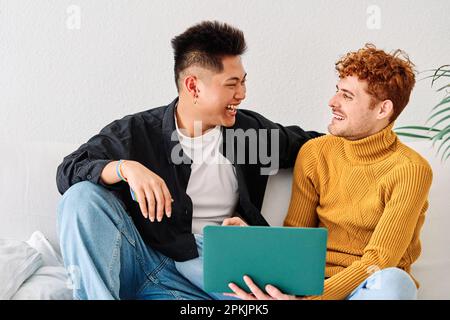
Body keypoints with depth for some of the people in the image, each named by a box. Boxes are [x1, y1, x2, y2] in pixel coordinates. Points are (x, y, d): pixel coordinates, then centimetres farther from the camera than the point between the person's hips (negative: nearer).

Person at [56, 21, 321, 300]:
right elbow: (68, 171, -7)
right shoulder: (136, 132, 0)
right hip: (145, 262, -1)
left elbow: (305, 144, 26)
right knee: (82, 195, -23)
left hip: (209, 266, 1)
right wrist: (125, 168, -26)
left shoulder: (251, 129, 8)